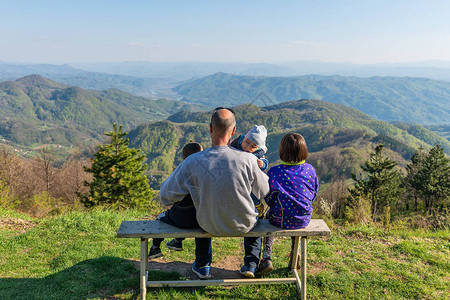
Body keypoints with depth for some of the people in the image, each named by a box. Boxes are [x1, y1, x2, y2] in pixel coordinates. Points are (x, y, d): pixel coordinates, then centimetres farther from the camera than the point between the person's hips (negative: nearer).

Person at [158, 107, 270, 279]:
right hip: (243, 225, 0)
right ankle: (251, 263, 36)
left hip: (210, 227, 1)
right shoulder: (247, 159, -25)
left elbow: (166, 197, -12)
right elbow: (264, 193, -7)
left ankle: (202, 266, 42)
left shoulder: (192, 162, -23)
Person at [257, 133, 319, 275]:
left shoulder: (274, 172, -15)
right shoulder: (310, 169, -5)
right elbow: (314, 194, 7)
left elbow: (269, 199, -5)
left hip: (281, 219, -3)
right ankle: (296, 252, 35)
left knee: (270, 214, 30)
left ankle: (266, 257, 19)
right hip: (304, 219, 3)